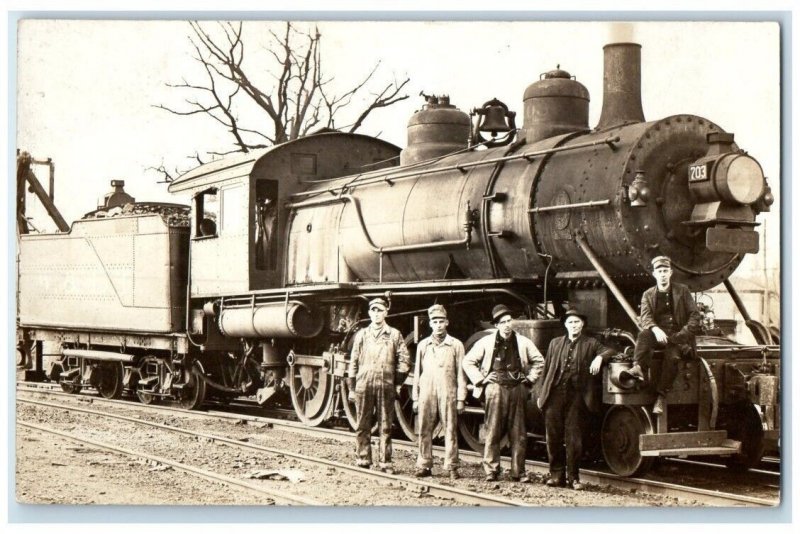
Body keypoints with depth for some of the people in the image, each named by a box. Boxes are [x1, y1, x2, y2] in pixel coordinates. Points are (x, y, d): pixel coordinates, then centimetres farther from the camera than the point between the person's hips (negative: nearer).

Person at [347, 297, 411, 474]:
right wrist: (352, 388, 6)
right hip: (364, 385, 1)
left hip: (386, 387, -1)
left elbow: (405, 361, 6)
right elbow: (353, 363, 9)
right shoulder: (361, 335, 9)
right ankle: (363, 460, 13)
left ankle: (385, 463, 5)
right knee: (362, 426, 4)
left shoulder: (394, 335, 5)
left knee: (386, 427, 1)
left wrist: (396, 380, 2)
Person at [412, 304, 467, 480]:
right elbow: (417, 372, 15)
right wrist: (415, 398, 11)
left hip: (448, 394, -2)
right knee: (425, 431, 2)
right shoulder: (423, 345, 12)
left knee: (450, 431, -2)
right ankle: (424, 466, 8)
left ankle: (452, 467, 3)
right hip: (427, 394, 2)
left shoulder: (456, 345, 5)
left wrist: (461, 399, -2)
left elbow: (461, 374, 4)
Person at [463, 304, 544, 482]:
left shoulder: (523, 342, 8)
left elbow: (539, 361, 20)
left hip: (517, 389, 2)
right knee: (493, 432, -2)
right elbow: (468, 362, 8)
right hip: (495, 388, -2)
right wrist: (481, 379, 1)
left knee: (518, 434, 2)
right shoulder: (486, 342, 3)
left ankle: (518, 472, 7)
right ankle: (491, 471, 3)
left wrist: (529, 378, 9)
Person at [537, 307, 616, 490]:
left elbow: (609, 351, 0)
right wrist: (541, 394, 11)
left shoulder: (590, 344, 9)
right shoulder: (555, 343, 16)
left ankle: (573, 478, 6)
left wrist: (600, 357, -21)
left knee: (574, 439, 0)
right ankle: (556, 475, 13)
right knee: (553, 437, 4)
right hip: (554, 396, 2)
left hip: (577, 397, -2)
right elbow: (546, 370, 15)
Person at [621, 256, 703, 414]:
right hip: (658, 335, 2)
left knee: (672, 356, -34)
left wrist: (682, 334, -12)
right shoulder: (648, 295, 14)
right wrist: (655, 329, -26)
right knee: (644, 334, -33)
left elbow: (695, 316, 7)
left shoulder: (682, 291, 12)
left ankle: (660, 398, -40)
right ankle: (638, 368, -56)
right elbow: (645, 317, -3)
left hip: (678, 337, -2)